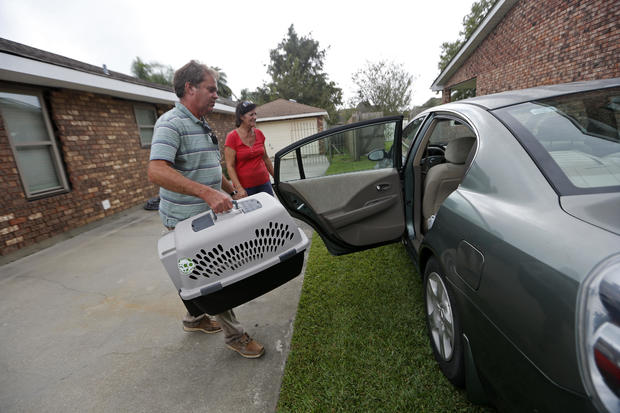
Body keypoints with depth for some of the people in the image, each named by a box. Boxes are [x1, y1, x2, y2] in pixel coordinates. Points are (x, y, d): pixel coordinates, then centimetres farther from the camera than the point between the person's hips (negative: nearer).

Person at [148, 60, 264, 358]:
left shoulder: (201, 125, 14)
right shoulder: (171, 123, -17)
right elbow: (156, 172, -31)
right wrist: (207, 193, -40)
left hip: (206, 215, 9)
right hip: (185, 221, -9)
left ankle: (194, 319, 42)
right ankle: (234, 335, 16)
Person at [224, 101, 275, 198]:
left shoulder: (259, 133, 7)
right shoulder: (232, 137, -7)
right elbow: (230, 166, -10)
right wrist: (239, 188, -20)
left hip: (264, 183, 5)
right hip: (244, 187, -4)